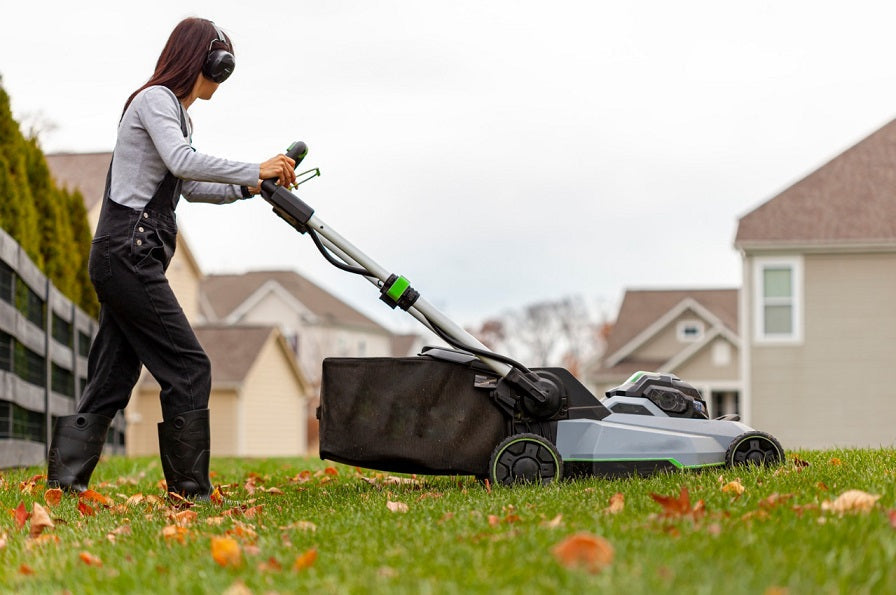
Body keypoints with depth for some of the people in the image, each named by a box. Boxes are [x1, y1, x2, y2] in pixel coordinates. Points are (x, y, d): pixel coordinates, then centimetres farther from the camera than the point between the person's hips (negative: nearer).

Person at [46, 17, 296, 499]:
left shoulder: (173, 110, 25)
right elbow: (181, 161, -23)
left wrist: (249, 187, 15)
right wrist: (253, 170, -20)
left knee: (112, 375, 7)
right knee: (188, 367, -9)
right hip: (128, 254, -10)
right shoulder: (155, 98, -6)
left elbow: (191, 187, 27)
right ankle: (190, 490, -7)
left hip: (124, 259, 10)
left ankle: (64, 480, 6)